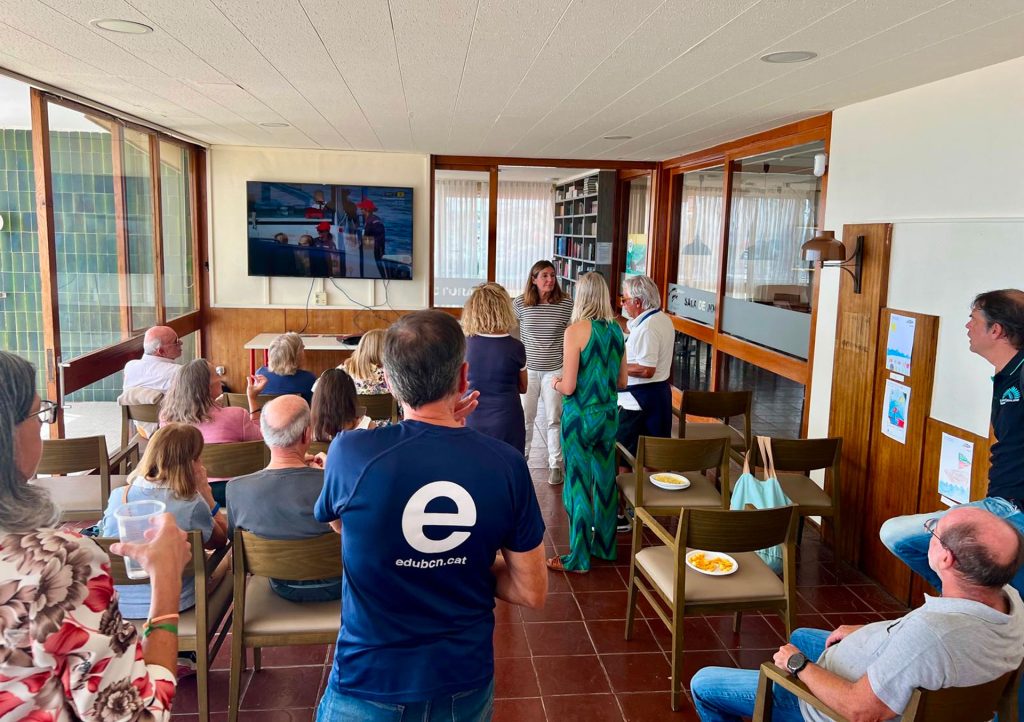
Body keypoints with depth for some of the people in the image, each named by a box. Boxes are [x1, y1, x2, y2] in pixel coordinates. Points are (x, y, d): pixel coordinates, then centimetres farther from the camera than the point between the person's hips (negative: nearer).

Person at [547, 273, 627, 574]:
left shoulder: (576, 331, -16)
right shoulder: (616, 330, 2)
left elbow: (568, 387, -17)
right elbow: (622, 381, 9)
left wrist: (556, 383, 4)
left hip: (580, 416, -6)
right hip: (609, 414, 6)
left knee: (578, 484, 4)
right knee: (605, 479, 17)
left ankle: (578, 559, 13)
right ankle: (604, 546, 32)